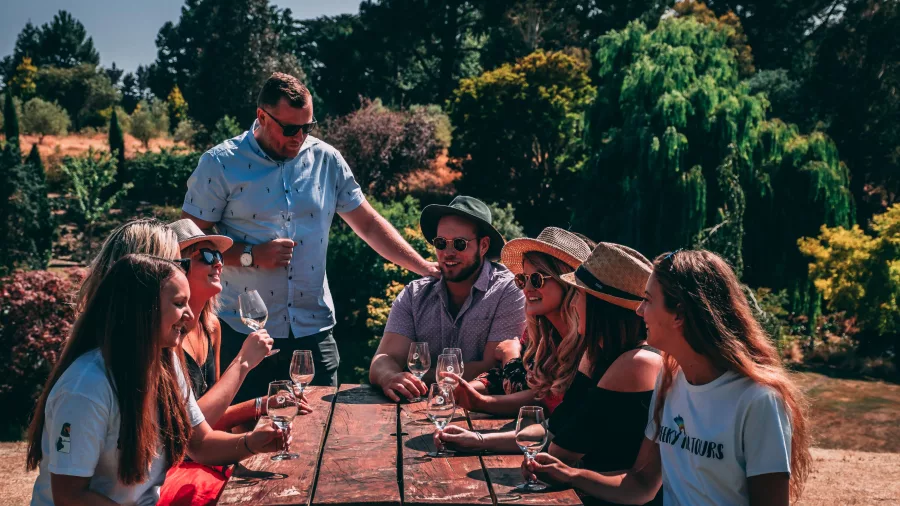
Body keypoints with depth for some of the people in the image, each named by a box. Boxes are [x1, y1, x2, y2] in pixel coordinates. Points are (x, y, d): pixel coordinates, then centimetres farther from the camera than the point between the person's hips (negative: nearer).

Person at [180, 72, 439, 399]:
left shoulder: (326, 160, 6)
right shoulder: (220, 164, -3)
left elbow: (369, 224, 9)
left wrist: (425, 268, 3)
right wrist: (250, 256, -15)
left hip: (314, 331, 3)